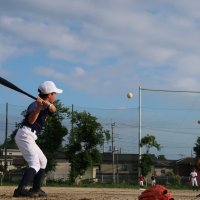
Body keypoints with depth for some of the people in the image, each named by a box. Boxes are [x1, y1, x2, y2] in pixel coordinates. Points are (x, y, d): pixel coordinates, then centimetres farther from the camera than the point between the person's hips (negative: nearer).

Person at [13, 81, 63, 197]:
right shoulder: (35, 105, -11)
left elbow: (53, 110, -6)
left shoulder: (47, 106, 15)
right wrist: (38, 108, -41)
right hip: (25, 136, -10)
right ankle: (20, 190, -38)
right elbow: (31, 120, -26)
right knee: (35, 164, -23)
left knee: (43, 161, 21)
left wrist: (47, 104, -26)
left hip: (30, 138, 10)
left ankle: (36, 189, 20)